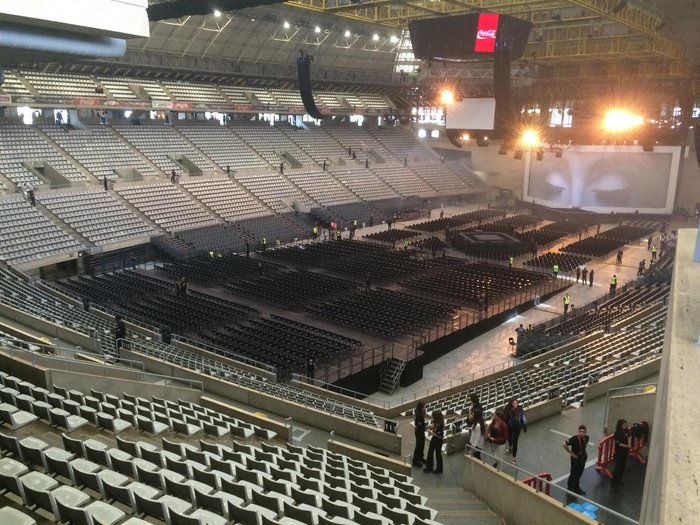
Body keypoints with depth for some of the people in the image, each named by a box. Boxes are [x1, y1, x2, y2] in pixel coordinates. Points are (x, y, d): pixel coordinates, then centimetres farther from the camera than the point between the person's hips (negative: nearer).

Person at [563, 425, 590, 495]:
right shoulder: (574, 439, -28)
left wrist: (584, 453, 4)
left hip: (583, 458, 6)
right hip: (575, 458, -6)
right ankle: (570, 488, 23)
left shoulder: (586, 438, -8)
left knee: (579, 473, 21)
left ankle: (576, 487, 40)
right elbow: (564, 445, -27)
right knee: (573, 474, 6)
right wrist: (571, 453, -21)